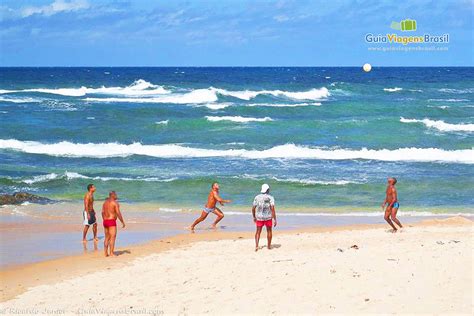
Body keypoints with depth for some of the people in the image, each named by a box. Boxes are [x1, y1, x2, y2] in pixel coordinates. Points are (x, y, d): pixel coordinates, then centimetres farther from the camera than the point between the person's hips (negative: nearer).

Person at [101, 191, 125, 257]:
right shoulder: (115, 203, -10)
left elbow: (103, 213, 13)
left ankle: (106, 253, 13)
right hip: (112, 221, -8)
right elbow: (118, 213, -14)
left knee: (107, 237, 14)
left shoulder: (105, 202, 13)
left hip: (105, 221, 8)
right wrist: (123, 222, -7)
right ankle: (111, 253, -10)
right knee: (112, 237, -6)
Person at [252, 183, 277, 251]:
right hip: (268, 218, -1)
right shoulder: (270, 198, -10)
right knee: (269, 231, 19)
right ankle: (269, 245, 27)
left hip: (259, 218, 1)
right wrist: (275, 219, -13)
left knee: (258, 232, 10)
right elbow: (272, 209, -16)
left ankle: (256, 246, -8)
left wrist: (254, 217, 18)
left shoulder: (257, 197, -2)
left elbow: (253, 208, 2)